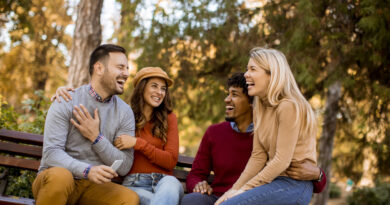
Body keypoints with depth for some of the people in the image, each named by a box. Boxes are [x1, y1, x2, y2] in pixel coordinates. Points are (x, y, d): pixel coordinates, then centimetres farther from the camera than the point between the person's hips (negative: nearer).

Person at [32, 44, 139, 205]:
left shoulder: (125, 113, 3)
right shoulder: (67, 103, -6)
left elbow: (124, 167, -1)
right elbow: (51, 153, -16)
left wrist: (96, 137, -14)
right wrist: (87, 170, -32)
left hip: (93, 186, 3)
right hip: (53, 180, -3)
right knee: (60, 175, -38)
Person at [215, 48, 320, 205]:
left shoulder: (289, 107, -14)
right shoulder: (259, 109, 12)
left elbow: (282, 161, -18)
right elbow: (257, 157, 8)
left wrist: (245, 189, -16)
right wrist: (235, 189, -4)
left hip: (295, 185, -7)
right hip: (273, 180, 8)